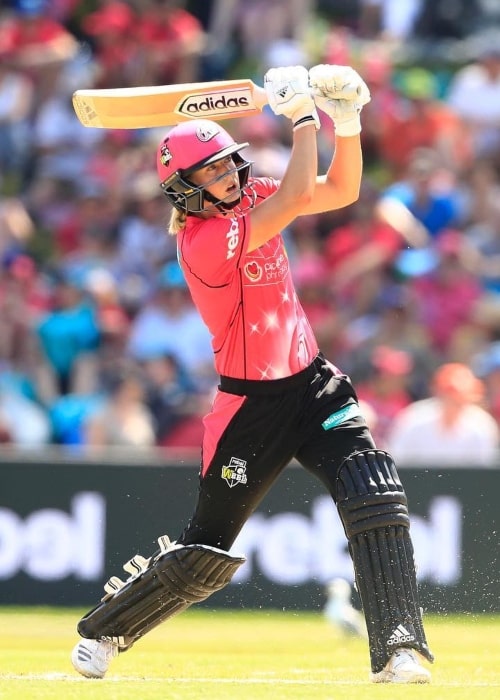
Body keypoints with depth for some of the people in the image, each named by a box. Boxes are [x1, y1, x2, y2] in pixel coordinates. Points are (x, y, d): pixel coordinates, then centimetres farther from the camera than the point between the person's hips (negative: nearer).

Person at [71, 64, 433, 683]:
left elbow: (341, 190, 7)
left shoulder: (249, 198, 3)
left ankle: (399, 652, -18)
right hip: (254, 406, -6)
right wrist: (304, 116, -20)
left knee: (378, 503, -16)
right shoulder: (204, 240, -22)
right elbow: (298, 197, -29)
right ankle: (103, 632, 27)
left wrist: (347, 123, -9)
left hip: (314, 384, 6)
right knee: (205, 555, 4)